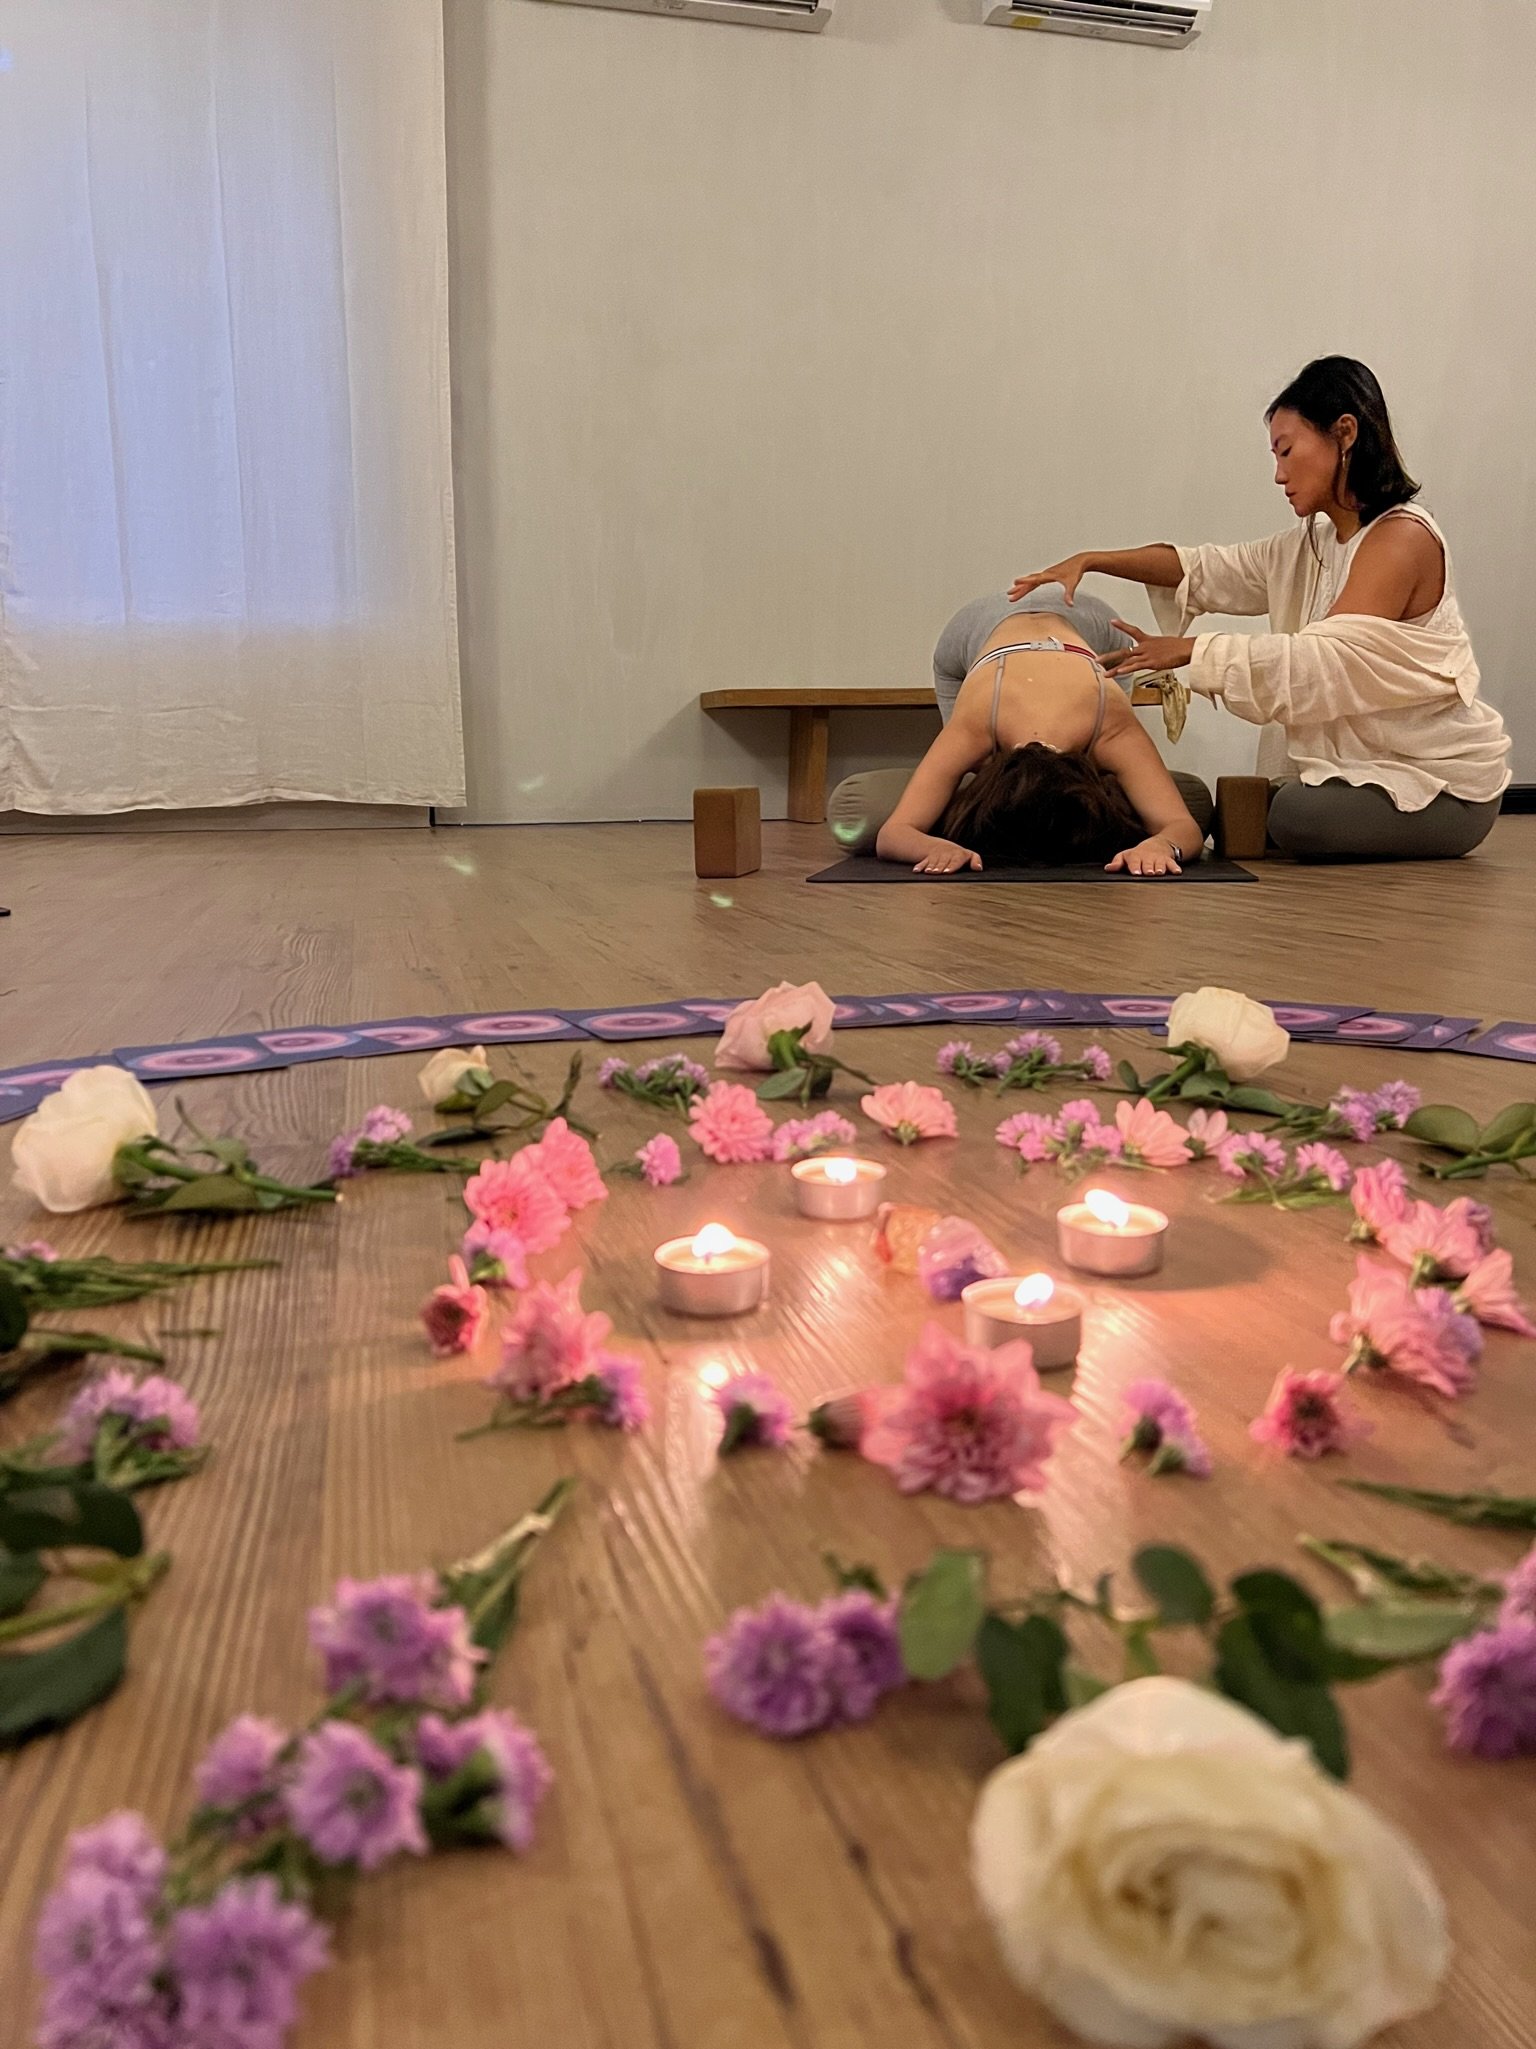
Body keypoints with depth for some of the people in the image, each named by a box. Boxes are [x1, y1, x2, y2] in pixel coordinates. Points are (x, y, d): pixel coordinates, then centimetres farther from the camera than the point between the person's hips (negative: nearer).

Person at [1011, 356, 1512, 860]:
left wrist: (1187, 651, -23)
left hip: (1443, 787, -8)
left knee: (1296, 816, -31)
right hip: (1364, 765, 8)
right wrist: (1089, 561, 0)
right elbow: (1212, 570, 9)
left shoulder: (1402, 536, -17)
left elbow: (1322, 659, -27)